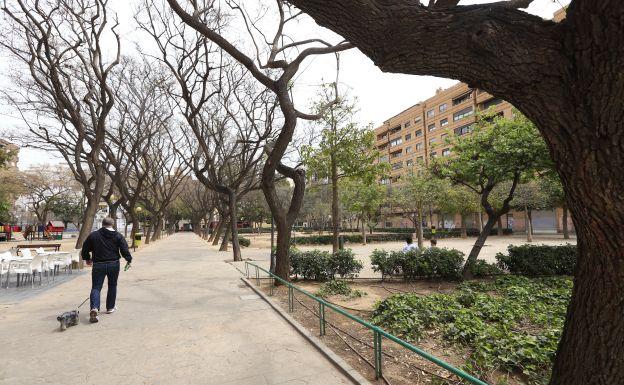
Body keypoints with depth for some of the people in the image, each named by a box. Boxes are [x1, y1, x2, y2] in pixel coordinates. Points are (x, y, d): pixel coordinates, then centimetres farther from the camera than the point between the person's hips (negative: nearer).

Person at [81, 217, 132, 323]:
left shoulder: (93, 235, 2)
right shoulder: (118, 236, -2)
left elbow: (85, 249, 10)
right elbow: (124, 250, -6)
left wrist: (87, 259, 28)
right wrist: (129, 259, 10)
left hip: (98, 265, 0)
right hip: (114, 265, 0)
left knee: (96, 287, 3)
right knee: (112, 286, 17)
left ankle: (94, 308, -18)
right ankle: (110, 307, 26)